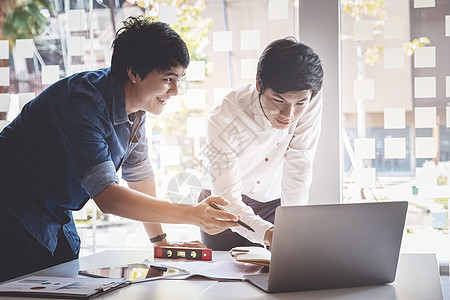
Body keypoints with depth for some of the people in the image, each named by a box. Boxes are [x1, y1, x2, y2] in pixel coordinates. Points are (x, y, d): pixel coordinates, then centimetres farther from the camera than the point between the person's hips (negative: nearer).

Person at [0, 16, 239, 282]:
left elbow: (138, 170, 8)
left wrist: (160, 240, 8)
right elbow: (108, 197, -36)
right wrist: (193, 215, -39)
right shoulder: (83, 103, -31)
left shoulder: (135, 104, -3)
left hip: (57, 217, 8)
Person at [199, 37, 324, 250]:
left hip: (275, 202, 2)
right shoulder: (224, 118, -31)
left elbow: (298, 171, -20)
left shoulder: (311, 101, -23)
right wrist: (266, 232, -52)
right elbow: (227, 196, -34)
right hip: (226, 208, -2)